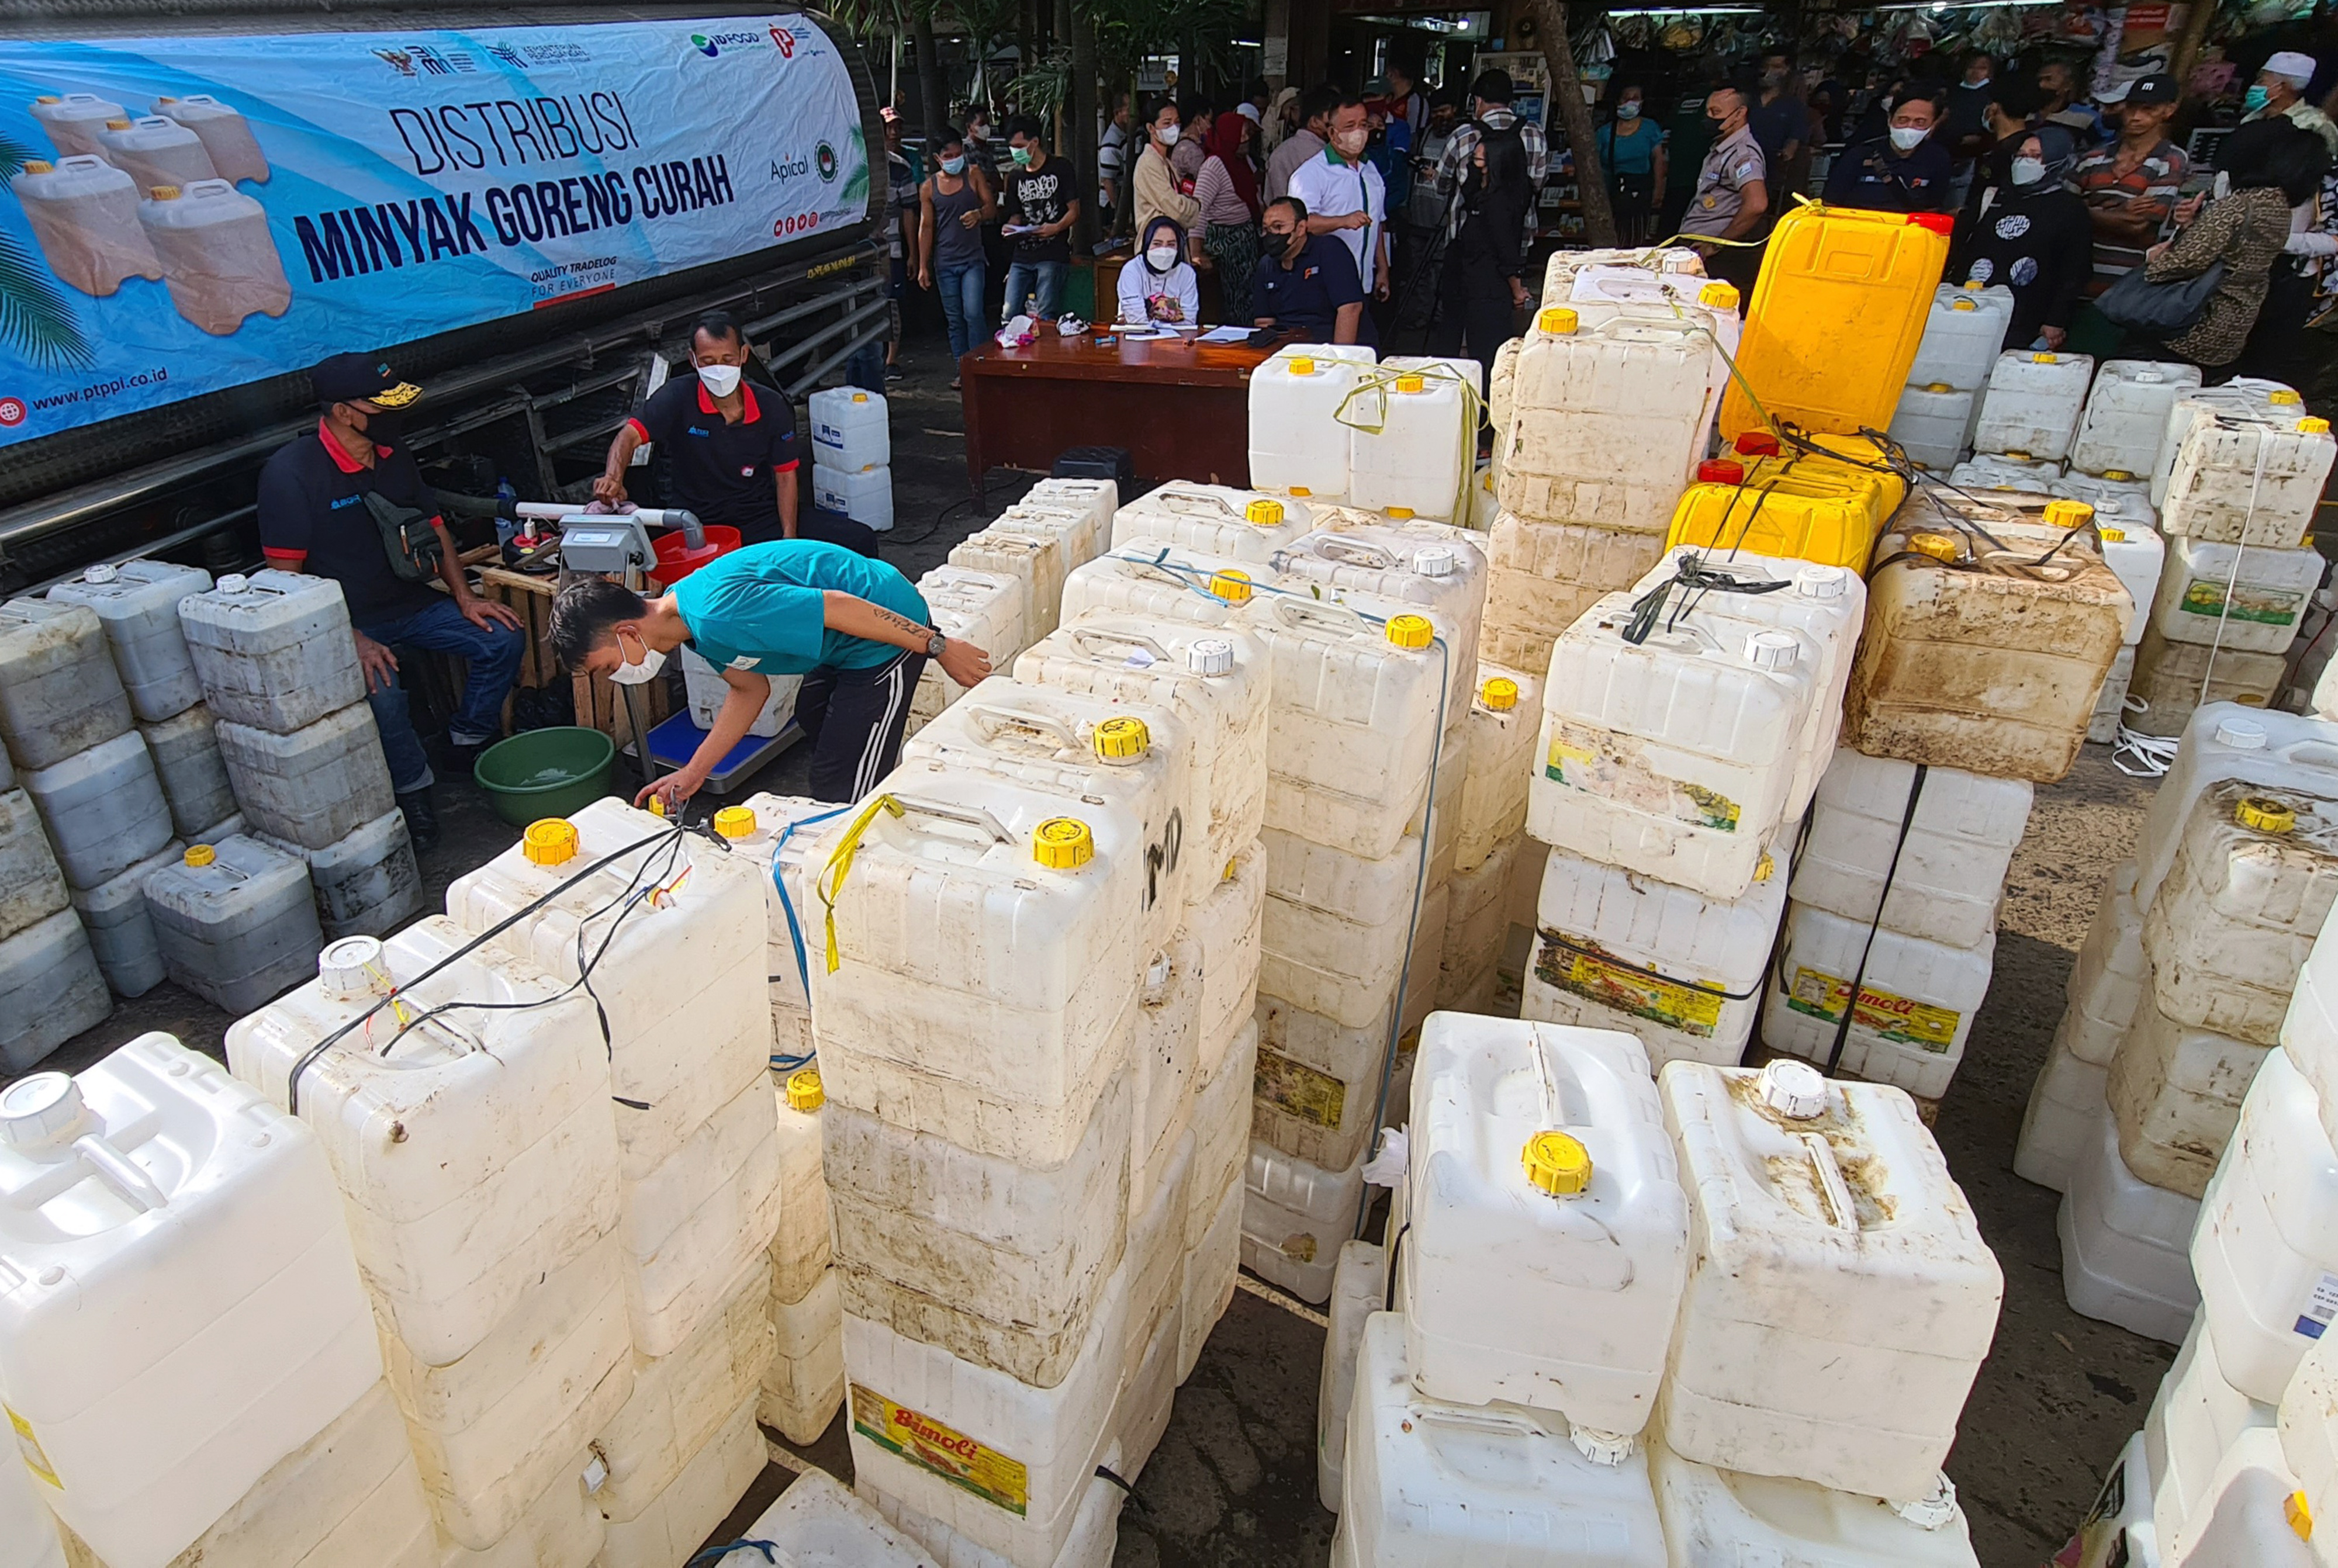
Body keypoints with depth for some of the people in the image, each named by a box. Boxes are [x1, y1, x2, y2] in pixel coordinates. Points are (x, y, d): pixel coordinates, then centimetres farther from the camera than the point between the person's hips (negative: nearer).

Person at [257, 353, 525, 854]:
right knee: (382, 690, -34)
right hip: (342, 619, -6)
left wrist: (464, 597, 0)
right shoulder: (291, 473, -17)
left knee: (503, 639, -10)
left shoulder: (395, 454, 4)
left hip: (410, 601, 7)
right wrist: (351, 639, -26)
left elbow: (433, 527, 14)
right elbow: (285, 576, -16)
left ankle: (467, 746, 10)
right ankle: (412, 791, -9)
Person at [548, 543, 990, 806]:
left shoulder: (718, 614, -30)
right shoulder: (690, 618, 2)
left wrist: (938, 647, -24)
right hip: (846, 648, 11)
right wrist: (693, 772, 7)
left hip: (888, 632, -11)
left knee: (842, 793, -7)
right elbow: (750, 688, 12)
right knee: (813, 718, 34)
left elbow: (839, 607, -30)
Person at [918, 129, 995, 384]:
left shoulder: (973, 175, 3)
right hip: (945, 263, 2)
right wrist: (923, 266, 2)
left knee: (973, 314, -13)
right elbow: (926, 227, 6)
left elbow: (992, 207, 4)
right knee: (954, 319, 7)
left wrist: (979, 214, -21)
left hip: (972, 259, -2)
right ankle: (960, 370, 15)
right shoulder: (928, 187, 4)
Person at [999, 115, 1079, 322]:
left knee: (1046, 317, -11)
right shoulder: (1015, 177, 17)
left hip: (1054, 255, -6)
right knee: (1010, 314, -2)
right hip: (1023, 256, 6)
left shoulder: (1061, 168, 1)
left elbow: (1074, 211, -2)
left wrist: (1056, 228, -21)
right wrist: (1011, 228, -1)